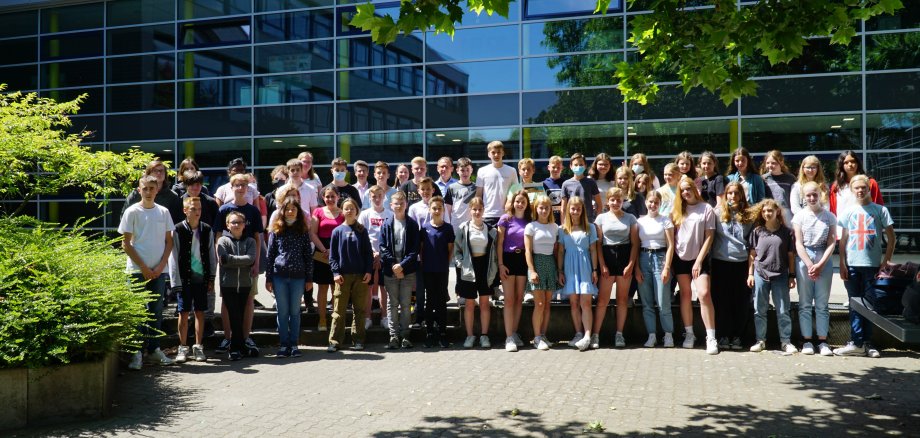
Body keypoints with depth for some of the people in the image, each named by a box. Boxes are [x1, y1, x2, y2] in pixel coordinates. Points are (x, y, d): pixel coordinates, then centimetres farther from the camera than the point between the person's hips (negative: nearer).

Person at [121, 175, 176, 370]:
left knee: (156, 311, 8)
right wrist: (144, 267, -8)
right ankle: (136, 353, 3)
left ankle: (153, 350, 18)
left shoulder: (163, 212, 8)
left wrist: (160, 266, -2)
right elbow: (126, 244, -3)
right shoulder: (132, 212, -2)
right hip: (137, 270, -3)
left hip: (159, 270, 3)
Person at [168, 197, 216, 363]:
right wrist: (176, 282, -9)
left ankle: (198, 347, 16)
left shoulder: (207, 230, 4)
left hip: (202, 278, 3)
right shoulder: (178, 230, -5)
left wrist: (212, 279, 6)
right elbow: (173, 257, -5)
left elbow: (212, 255, 9)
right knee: (184, 313, 4)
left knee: (200, 312, 8)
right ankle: (183, 348, 14)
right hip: (185, 278, -2)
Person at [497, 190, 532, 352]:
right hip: (508, 259, -3)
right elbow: (500, 243, -3)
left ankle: (514, 333, 19)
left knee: (519, 299, 9)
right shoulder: (506, 219, -2)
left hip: (523, 260, 3)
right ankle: (509, 337, -3)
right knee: (509, 299, -4)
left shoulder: (529, 221, 6)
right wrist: (500, 264, -10)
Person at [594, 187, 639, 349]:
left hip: (625, 257, 1)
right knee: (603, 299, -3)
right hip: (607, 257, -1)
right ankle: (595, 334, -1)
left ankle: (619, 334, 13)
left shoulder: (630, 218, 6)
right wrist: (602, 265, -6)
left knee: (622, 298, 5)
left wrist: (631, 264, -7)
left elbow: (634, 243, 3)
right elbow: (598, 243, 2)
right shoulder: (601, 218, 6)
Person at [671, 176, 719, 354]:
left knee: (704, 294, -15)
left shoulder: (706, 209, -2)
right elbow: (673, 236, 9)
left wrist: (699, 261, -10)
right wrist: (671, 259, 2)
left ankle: (711, 338, -12)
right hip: (681, 259, 3)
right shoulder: (677, 211, 8)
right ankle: (689, 334, 17)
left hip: (699, 259, -3)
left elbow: (709, 237, -5)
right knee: (685, 295, 8)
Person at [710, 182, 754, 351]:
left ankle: (737, 336, 14)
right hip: (720, 262, -1)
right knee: (722, 300, 4)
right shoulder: (718, 212, 2)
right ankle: (723, 336, 12)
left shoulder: (748, 215, 6)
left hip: (742, 262, 1)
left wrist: (752, 265, 6)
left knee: (741, 301, 4)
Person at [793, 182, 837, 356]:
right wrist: (810, 265, -10)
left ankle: (823, 342, 6)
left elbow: (832, 243, 0)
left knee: (822, 304, 3)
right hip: (804, 260, 0)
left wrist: (820, 265, -9)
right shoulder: (800, 216, 3)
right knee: (805, 304, 2)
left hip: (824, 261, 1)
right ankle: (807, 341, 6)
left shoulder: (830, 217, 5)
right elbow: (799, 244, -2)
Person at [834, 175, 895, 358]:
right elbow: (843, 240, 10)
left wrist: (885, 262, -6)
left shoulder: (880, 210, 2)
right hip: (852, 265, 2)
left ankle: (866, 343, 12)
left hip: (872, 265, -2)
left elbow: (891, 238, 1)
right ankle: (857, 343, 7)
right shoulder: (848, 212, 8)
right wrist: (842, 264, 2)